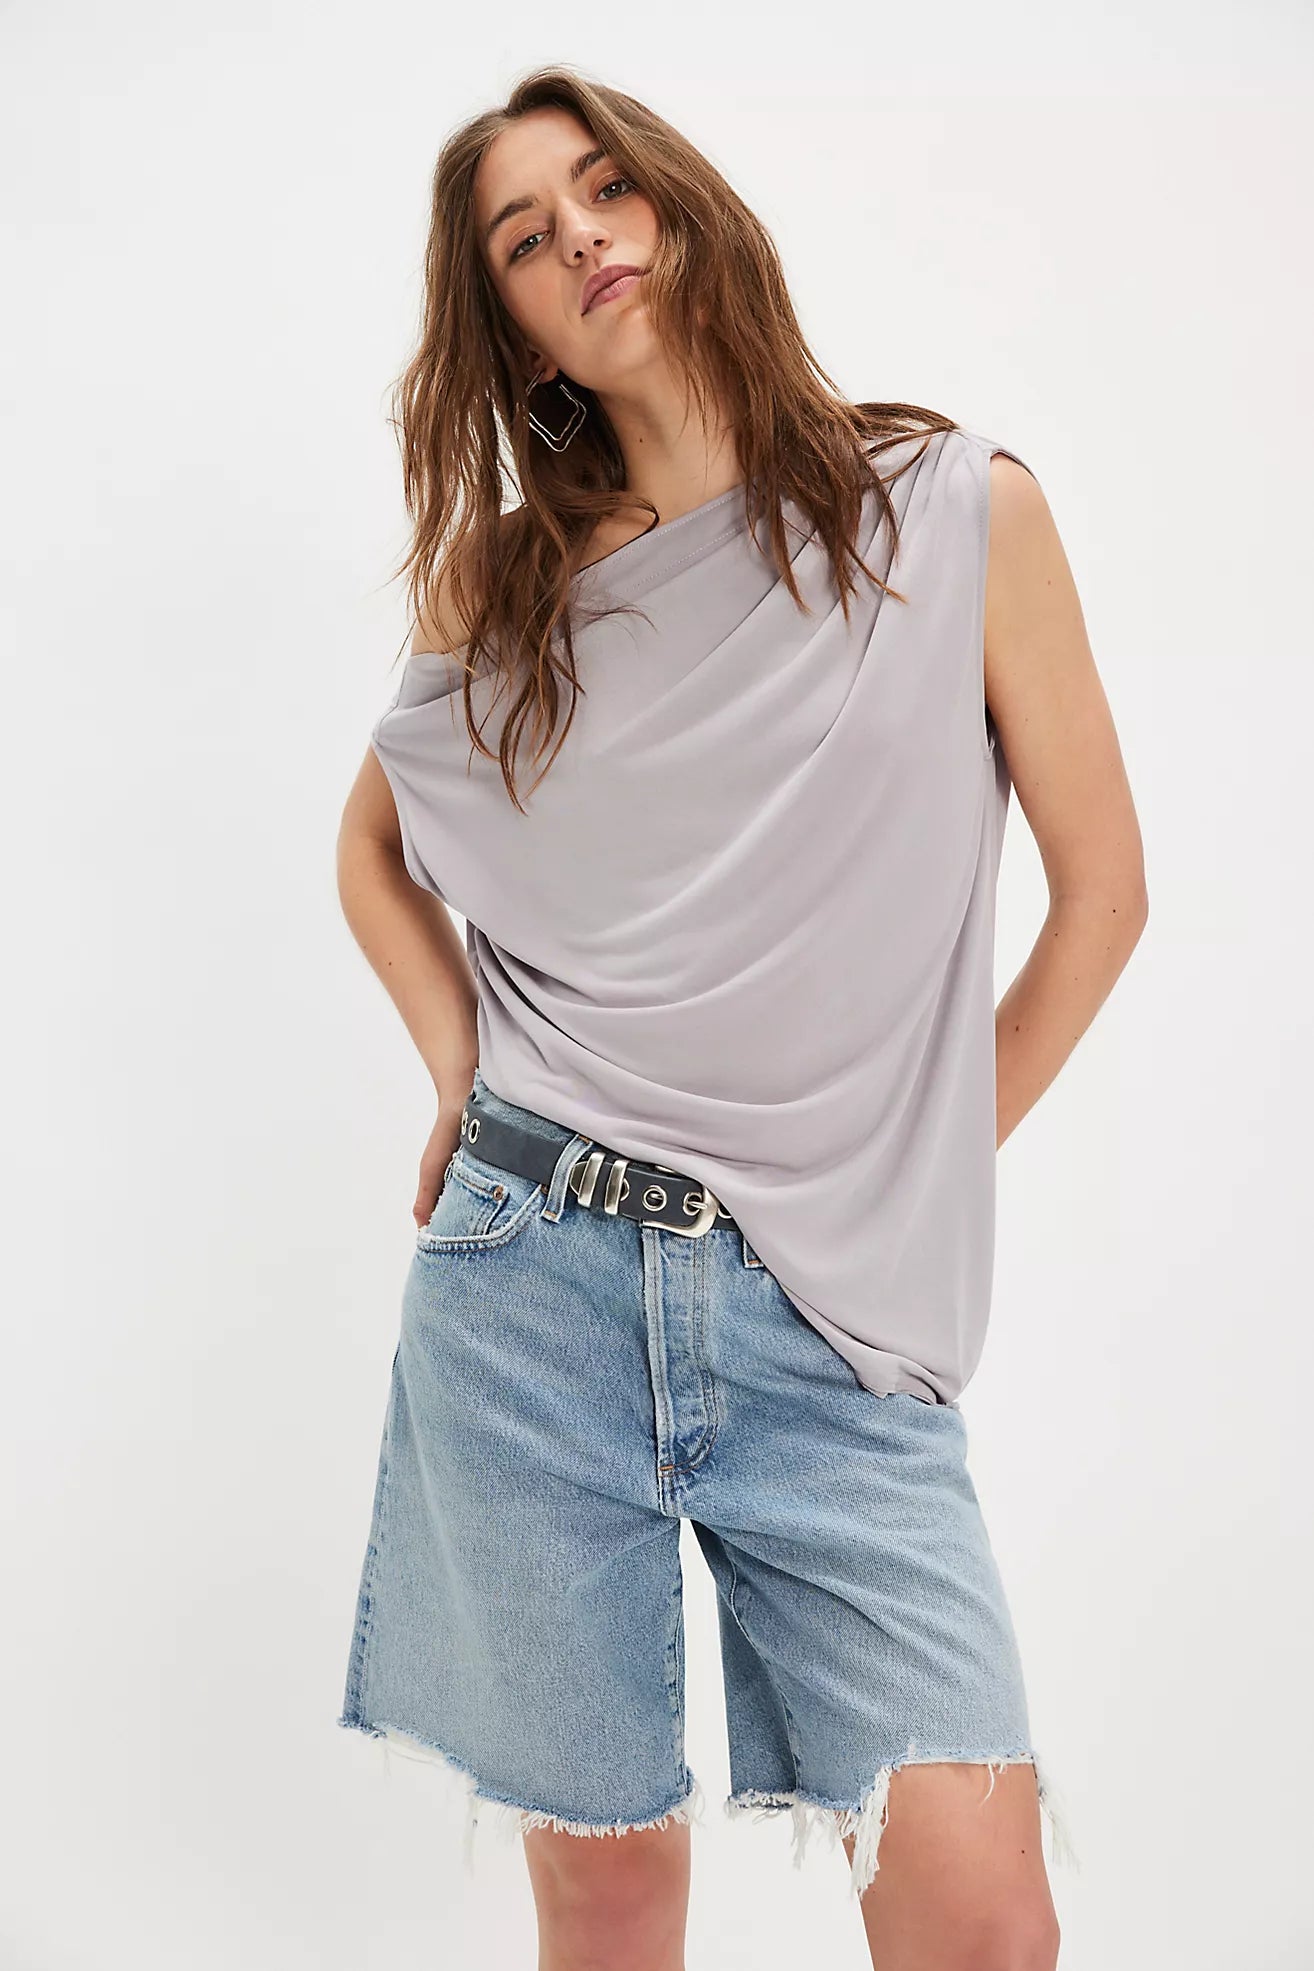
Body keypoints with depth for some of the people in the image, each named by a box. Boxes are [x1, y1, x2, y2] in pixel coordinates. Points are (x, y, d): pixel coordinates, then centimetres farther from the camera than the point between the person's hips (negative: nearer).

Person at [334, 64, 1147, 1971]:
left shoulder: (959, 508, 1)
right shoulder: (502, 579, 7)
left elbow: (1102, 883, 5)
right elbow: (374, 848, 22)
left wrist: (928, 1163, 5)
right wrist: (467, 1078, 7)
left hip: (828, 1315, -1)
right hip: (531, 1269, 2)